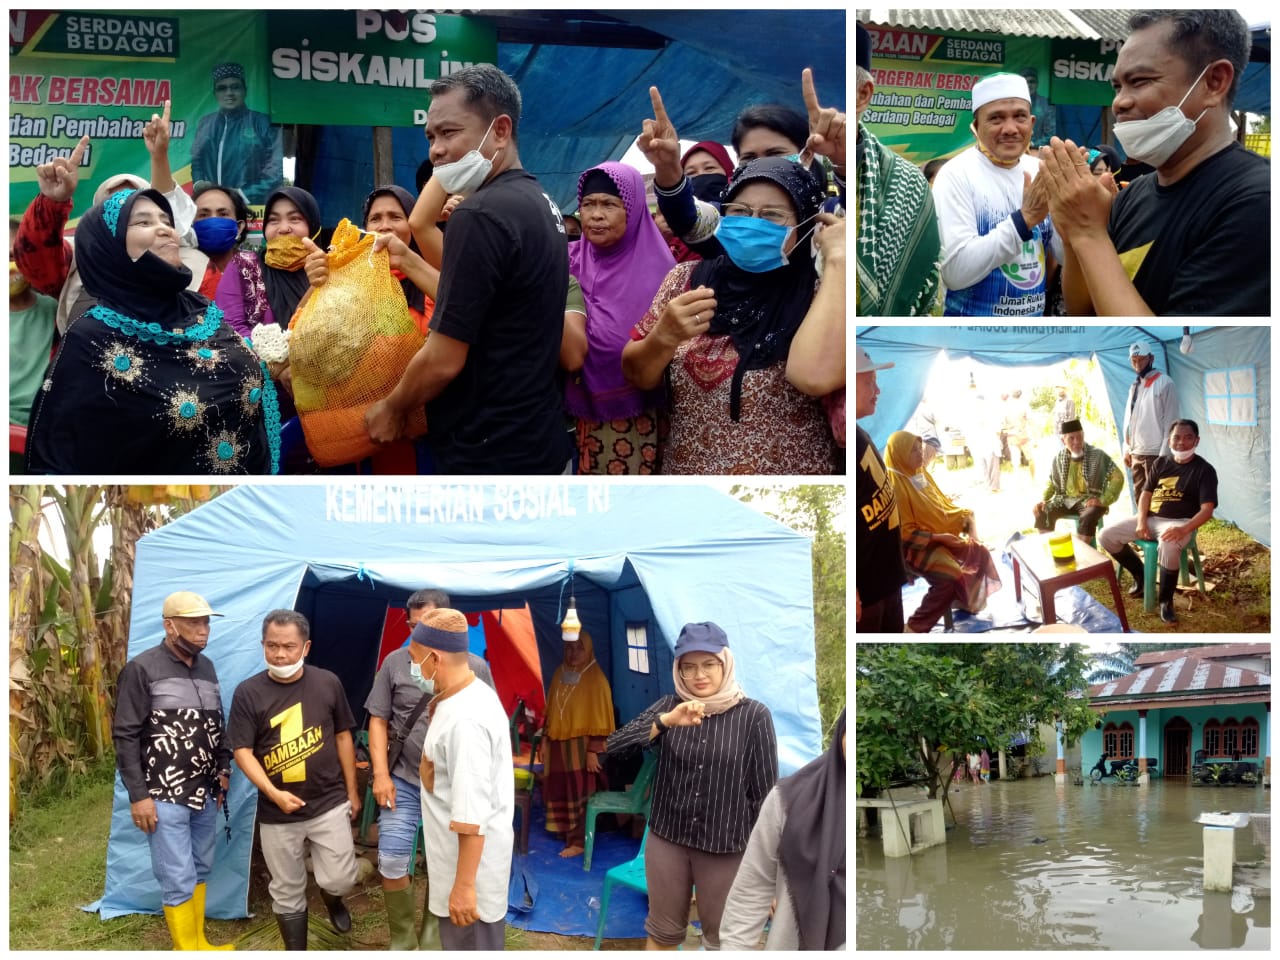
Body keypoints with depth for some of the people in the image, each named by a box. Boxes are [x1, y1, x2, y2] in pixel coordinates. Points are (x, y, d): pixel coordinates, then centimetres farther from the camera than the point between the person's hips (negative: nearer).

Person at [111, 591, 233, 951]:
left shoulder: (206, 667, 11)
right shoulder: (142, 669, -9)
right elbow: (125, 736, -11)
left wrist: (223, 769, 15)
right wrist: (138, 795, -14)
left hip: (205, 794, 6)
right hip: (165, 797, -6)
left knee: (201, 869, 14)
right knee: (178, 879, -4)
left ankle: (199, 942, 27)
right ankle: (187, 948, 8)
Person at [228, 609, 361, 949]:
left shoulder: (327, 683, -2)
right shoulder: (248, 693, -8)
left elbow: (343, 737, 6)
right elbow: (242, 752, -8)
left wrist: (351, 791, 8)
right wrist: (273, 793, -20)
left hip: (329, 803, 0)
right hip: (277, 812, 0)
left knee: (341, 879, -2)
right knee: (287, 891, 9)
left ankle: (332, 899, 34)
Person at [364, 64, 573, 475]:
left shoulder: (481, 214, -19)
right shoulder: (540, 203, 10)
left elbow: (444, 360, -19)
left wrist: (392, 407, -2)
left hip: (490, 462, -9)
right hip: (541, 445, 10)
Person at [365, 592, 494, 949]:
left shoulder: (475, 667, -4)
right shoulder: (395, 663, -3)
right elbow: (378, 721, 1)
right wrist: (381, 774, -6)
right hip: (404, 780, 0)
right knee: (391, 863, -4)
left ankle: (431, 941, 28)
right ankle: (402, 944, 17)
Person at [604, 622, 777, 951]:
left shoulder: (753, 715, -11)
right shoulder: (669, 706, -2)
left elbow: (764, 794, -7)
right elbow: (614, 745, -13)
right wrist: (666, 721, -27)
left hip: (726, 848, -2)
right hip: (667, 839, 2)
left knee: (723, 940, 14)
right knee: (662, 934, 17)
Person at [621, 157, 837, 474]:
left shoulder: (818, 293, -11)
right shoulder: (687, 279, -1)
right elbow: (637, 376, 1)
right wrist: (664, 337, -19)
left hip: (790, 469, -3)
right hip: (682, 469, 3)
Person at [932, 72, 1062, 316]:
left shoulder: (1040, 173, 1)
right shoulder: (956, 175, -14)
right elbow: (954, 272, -24)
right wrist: (1025, 218, -27)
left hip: (1034, 326, 5)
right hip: (974, 319, -5)